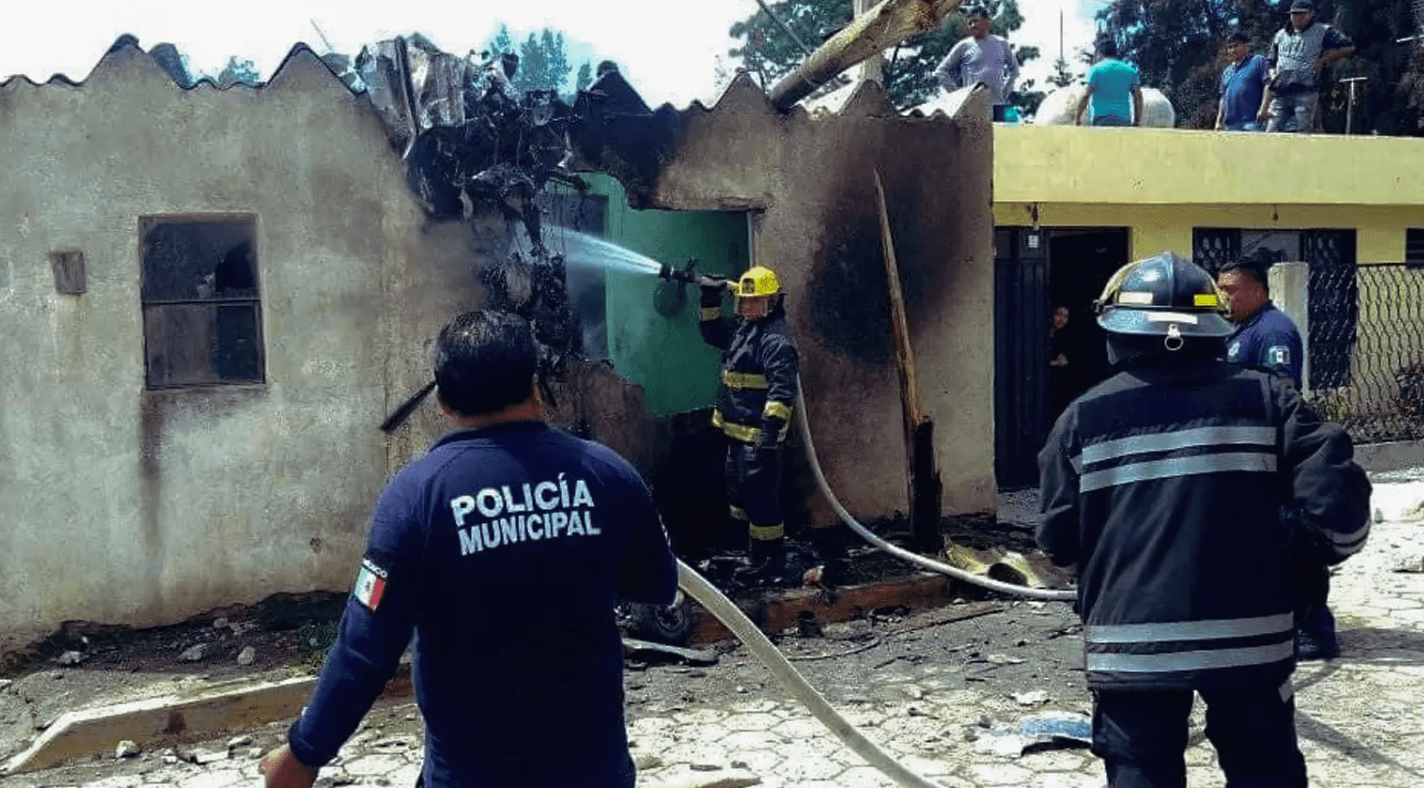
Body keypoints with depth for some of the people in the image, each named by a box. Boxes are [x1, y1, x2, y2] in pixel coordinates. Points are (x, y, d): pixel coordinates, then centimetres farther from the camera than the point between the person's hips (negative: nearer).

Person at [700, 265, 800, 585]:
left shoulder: (777, 339, -17)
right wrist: (710, 301, 16)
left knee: (760, 495, -7)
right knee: (739, 490, 19)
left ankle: (772, 558, 2)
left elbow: (783, 387, -25)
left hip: (759, 434, -11)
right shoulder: (741, 328, 13)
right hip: (738, 431, 11)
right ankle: (757, 550, 32)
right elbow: (712, 333, 31)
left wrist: (772, 424, -32)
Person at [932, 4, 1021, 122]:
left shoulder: (1001, 44, 11)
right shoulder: (964, 46, 3)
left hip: (998, 103, 3)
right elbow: (940, 71, 6)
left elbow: (1014, 68, 27)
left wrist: (1006, 89, 13)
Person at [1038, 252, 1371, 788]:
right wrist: (1319, 540, 13)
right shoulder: (1264, 398, -1)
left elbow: (1059, 543, 3)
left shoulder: (1084, 417, -1)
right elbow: (1334, 499, -9)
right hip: (1247, 639, 1)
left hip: (1130, 642, 0)